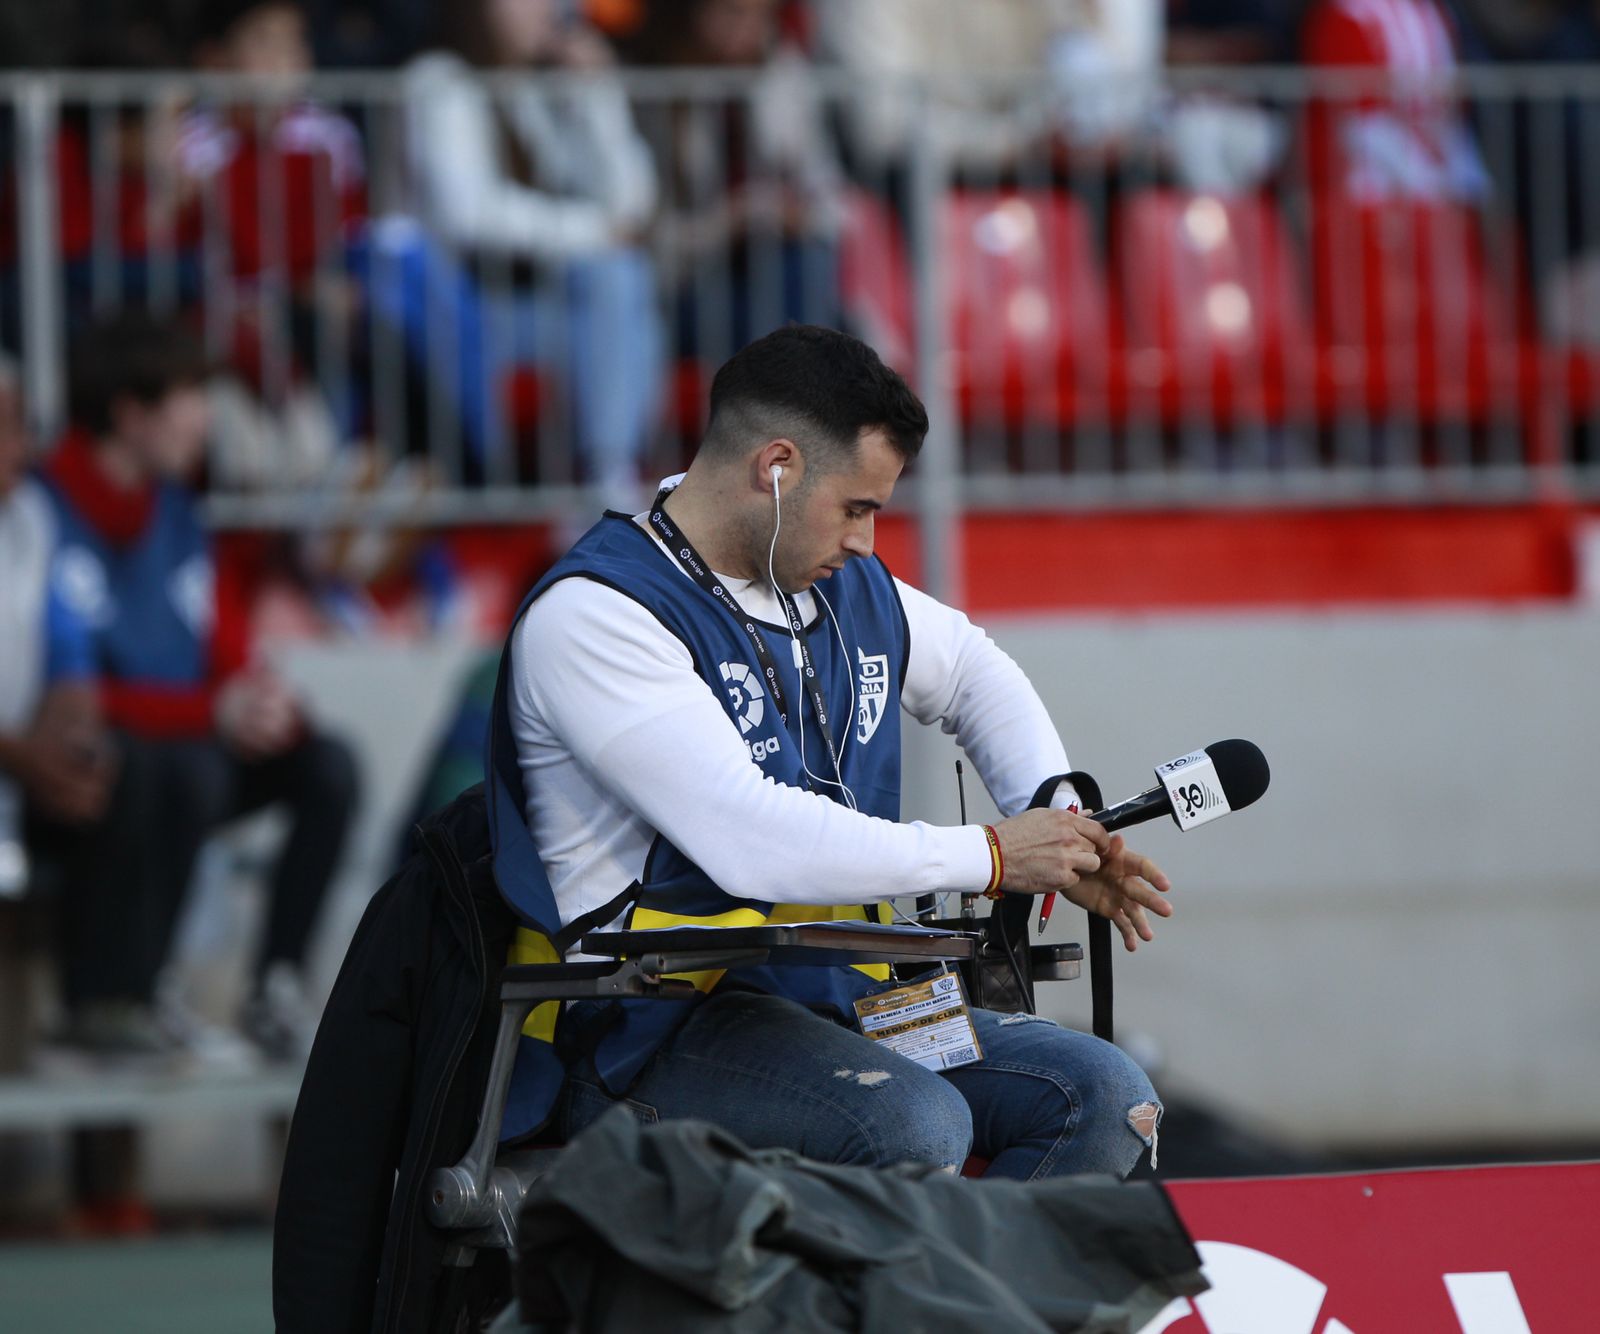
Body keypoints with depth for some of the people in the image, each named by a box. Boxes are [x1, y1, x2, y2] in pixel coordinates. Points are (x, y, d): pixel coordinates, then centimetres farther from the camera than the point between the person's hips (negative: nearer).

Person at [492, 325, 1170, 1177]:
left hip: (840, 1005, 8)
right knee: (916, 1124, -34)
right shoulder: (591, 615, -13)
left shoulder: (850, 593, 14)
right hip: (657, 1031, -8)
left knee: (1106, 1097, -12)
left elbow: (974, 675, 36)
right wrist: (991, 858, -15)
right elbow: (745, 842, -23)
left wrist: (1061, 835, 15)